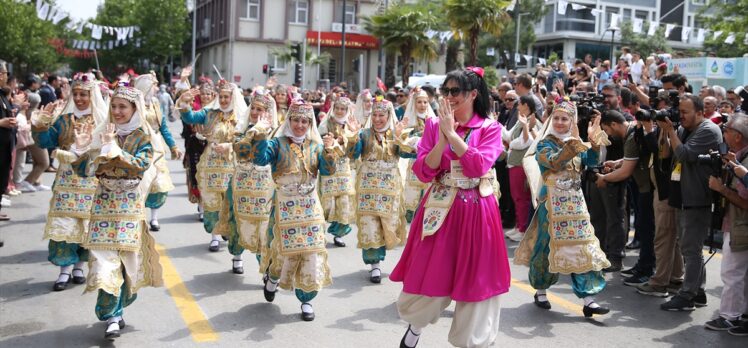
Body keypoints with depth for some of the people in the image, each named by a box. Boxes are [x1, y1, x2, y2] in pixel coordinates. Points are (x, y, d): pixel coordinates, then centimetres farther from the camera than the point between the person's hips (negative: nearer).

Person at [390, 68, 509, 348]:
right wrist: (443, 136, -16)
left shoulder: (490, 128, -3)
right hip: (439, 210, 2)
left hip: (475, 214, -1)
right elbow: (423, 172, -6)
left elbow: (479, 167, -19)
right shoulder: (434, 126, 3)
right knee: (429, 278, 8)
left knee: (474, 280, 5)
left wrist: (451, 133, -17)